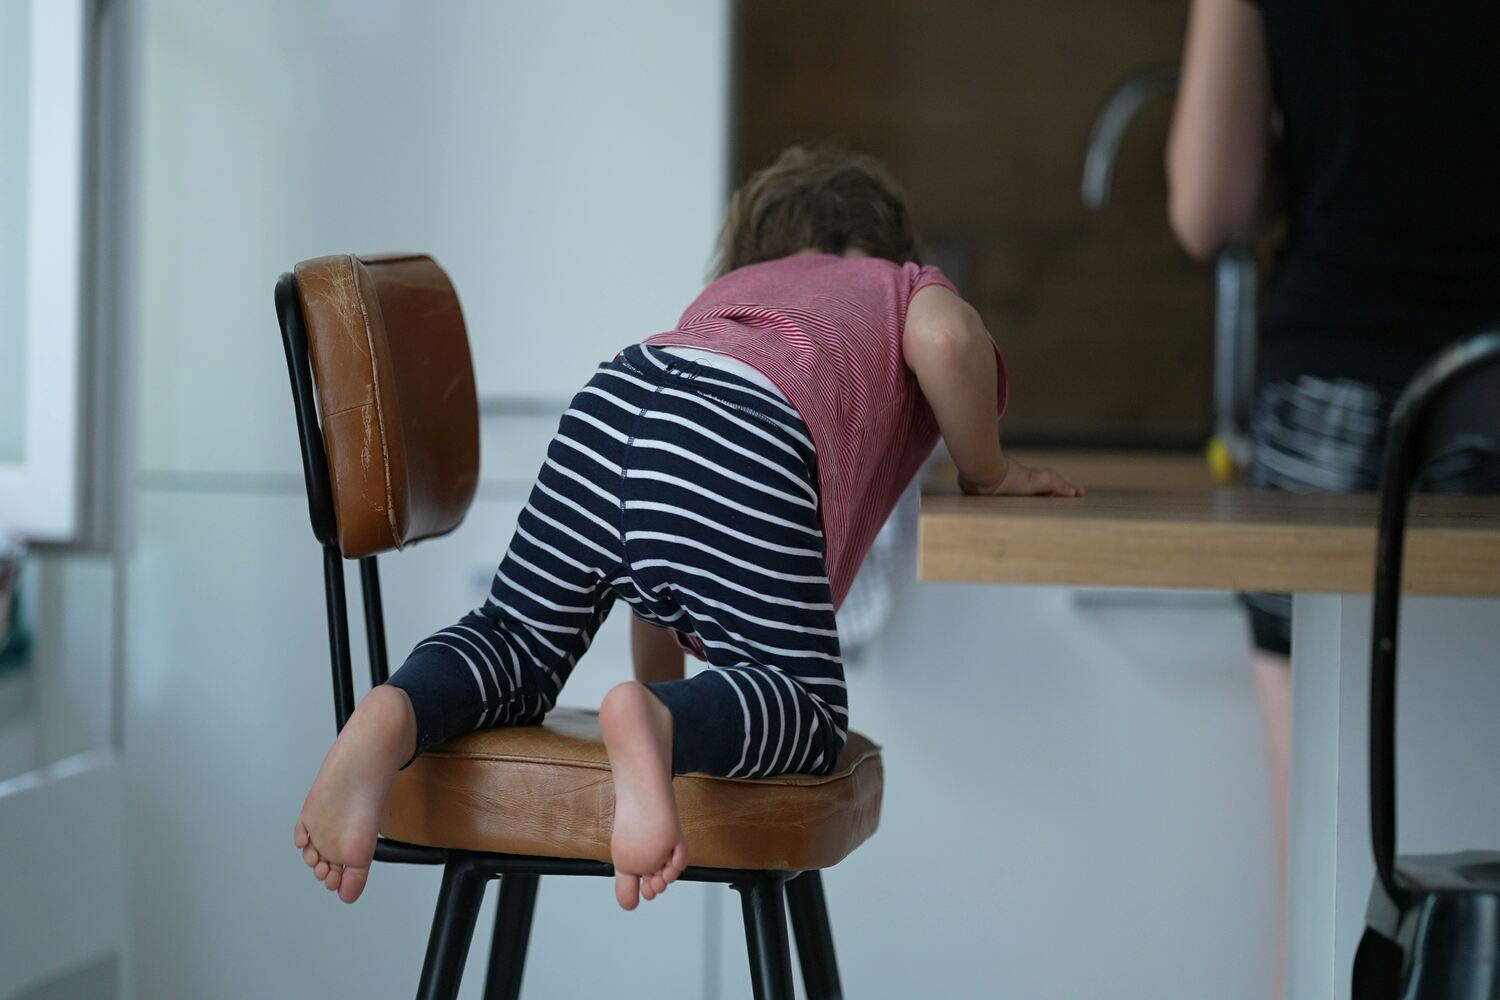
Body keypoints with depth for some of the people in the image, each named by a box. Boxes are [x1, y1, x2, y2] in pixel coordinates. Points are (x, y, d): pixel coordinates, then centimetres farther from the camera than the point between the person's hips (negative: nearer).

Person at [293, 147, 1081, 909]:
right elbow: (945, 338, 6)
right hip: (746, 442, -5)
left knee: (518, 640, 16)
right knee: (808, 712, -2)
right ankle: (658, 721, -35)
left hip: (612, 396, 5)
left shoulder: (731, 286, 45)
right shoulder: (908, 286, 32)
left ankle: (398, 716, -18)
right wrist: (986, 471, 21)